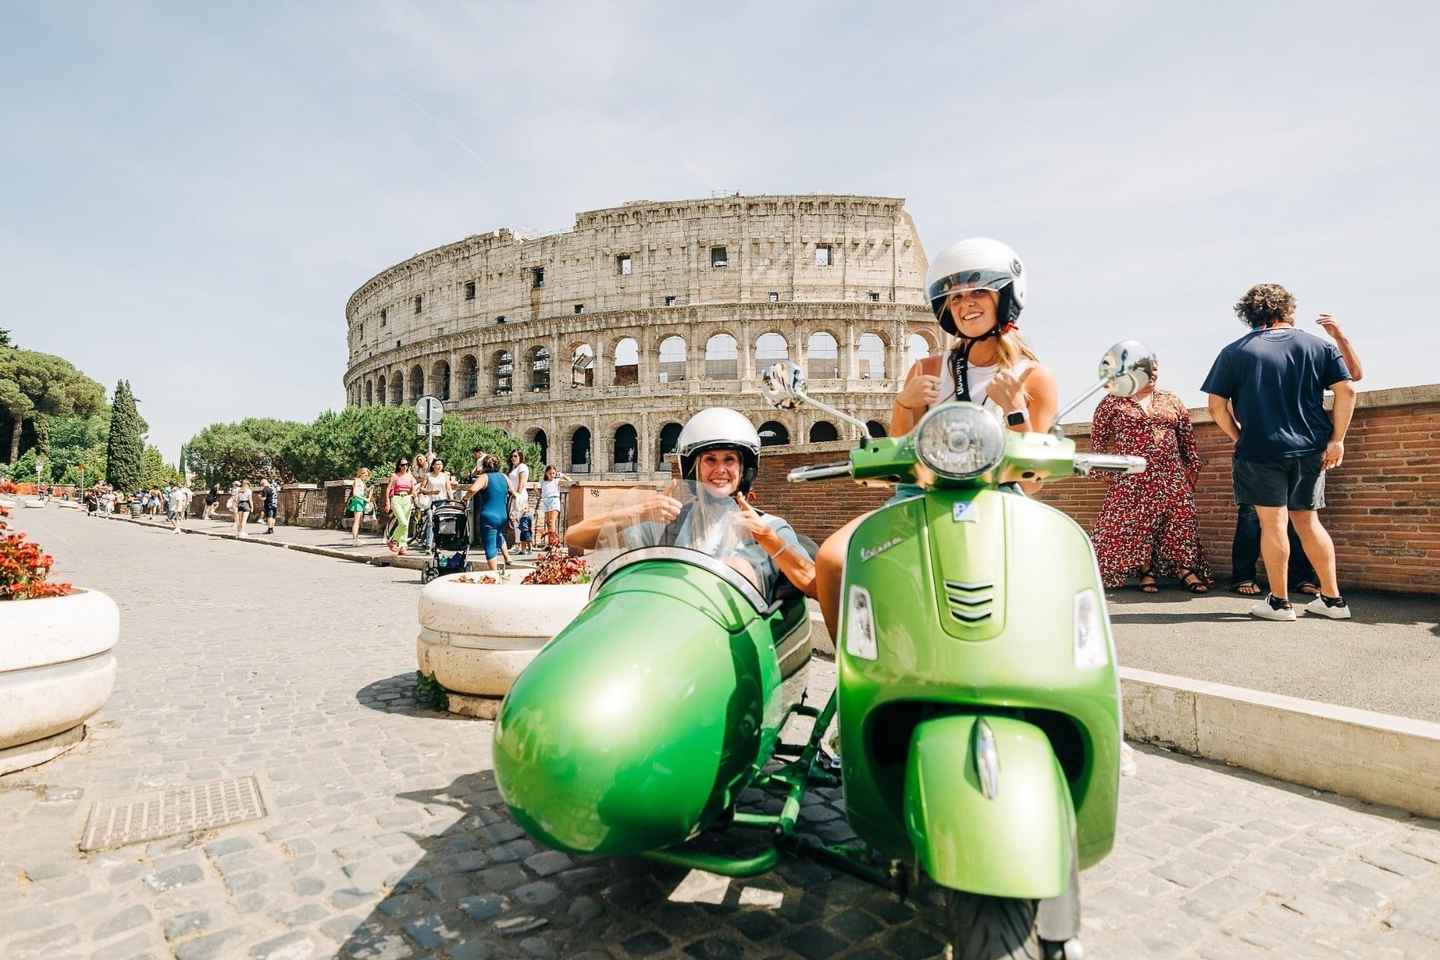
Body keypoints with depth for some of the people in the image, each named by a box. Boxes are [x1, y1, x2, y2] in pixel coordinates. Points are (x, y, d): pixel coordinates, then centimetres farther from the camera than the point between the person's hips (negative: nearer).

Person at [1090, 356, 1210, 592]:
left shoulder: (1171, 401, 14)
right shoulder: (1113, 401, 4)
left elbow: (1188, 436, 15)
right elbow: (1097, 435, 5)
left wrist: (1192, 466, 10)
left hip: (1170, 476, 3)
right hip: (1131, 477, -3)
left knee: (1179, 520, -2)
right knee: (1135, 523, -5)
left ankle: (1184, 569, 5)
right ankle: (1146, 572, 4)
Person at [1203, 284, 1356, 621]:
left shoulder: (1234, 352, -1)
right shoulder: (1319, 346, 6)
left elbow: (1217, 406, -4)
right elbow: (1347, 391, 0)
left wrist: (1240, 438, 6)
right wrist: (1337, 439, 3)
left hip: (1261, 450, -4)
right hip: (1310, 450, 4)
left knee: (1273, 523, 1)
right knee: (1308, 521, 14)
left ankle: (1279, 602, 8)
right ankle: (1332, 599, 19)